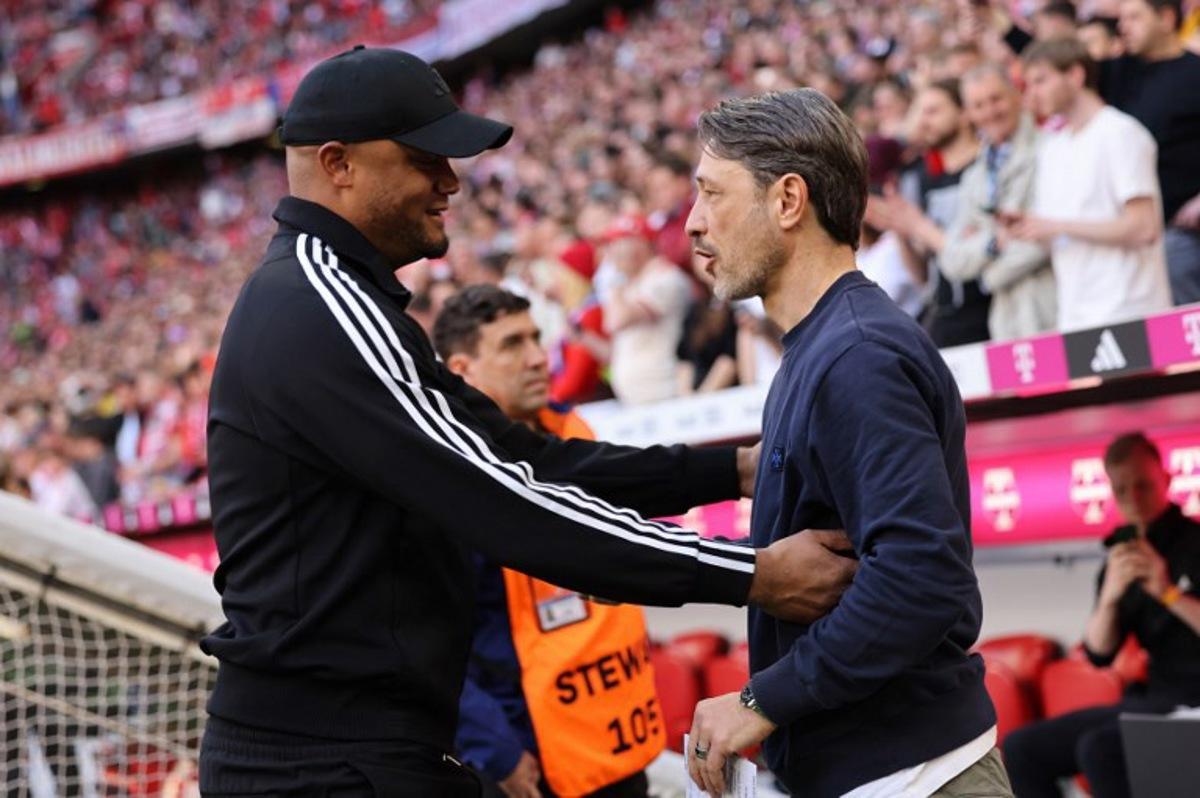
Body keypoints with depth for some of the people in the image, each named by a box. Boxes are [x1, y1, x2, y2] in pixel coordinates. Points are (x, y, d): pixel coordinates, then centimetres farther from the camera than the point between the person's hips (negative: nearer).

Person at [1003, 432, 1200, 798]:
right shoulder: (1124, 554, 11)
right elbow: (1099, 654, 5)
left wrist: (1169, 593, -20)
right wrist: (1109, 597, -13)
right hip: (1152, 698, 7)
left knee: (1099, 748, -33)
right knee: (1021, 748, -4)